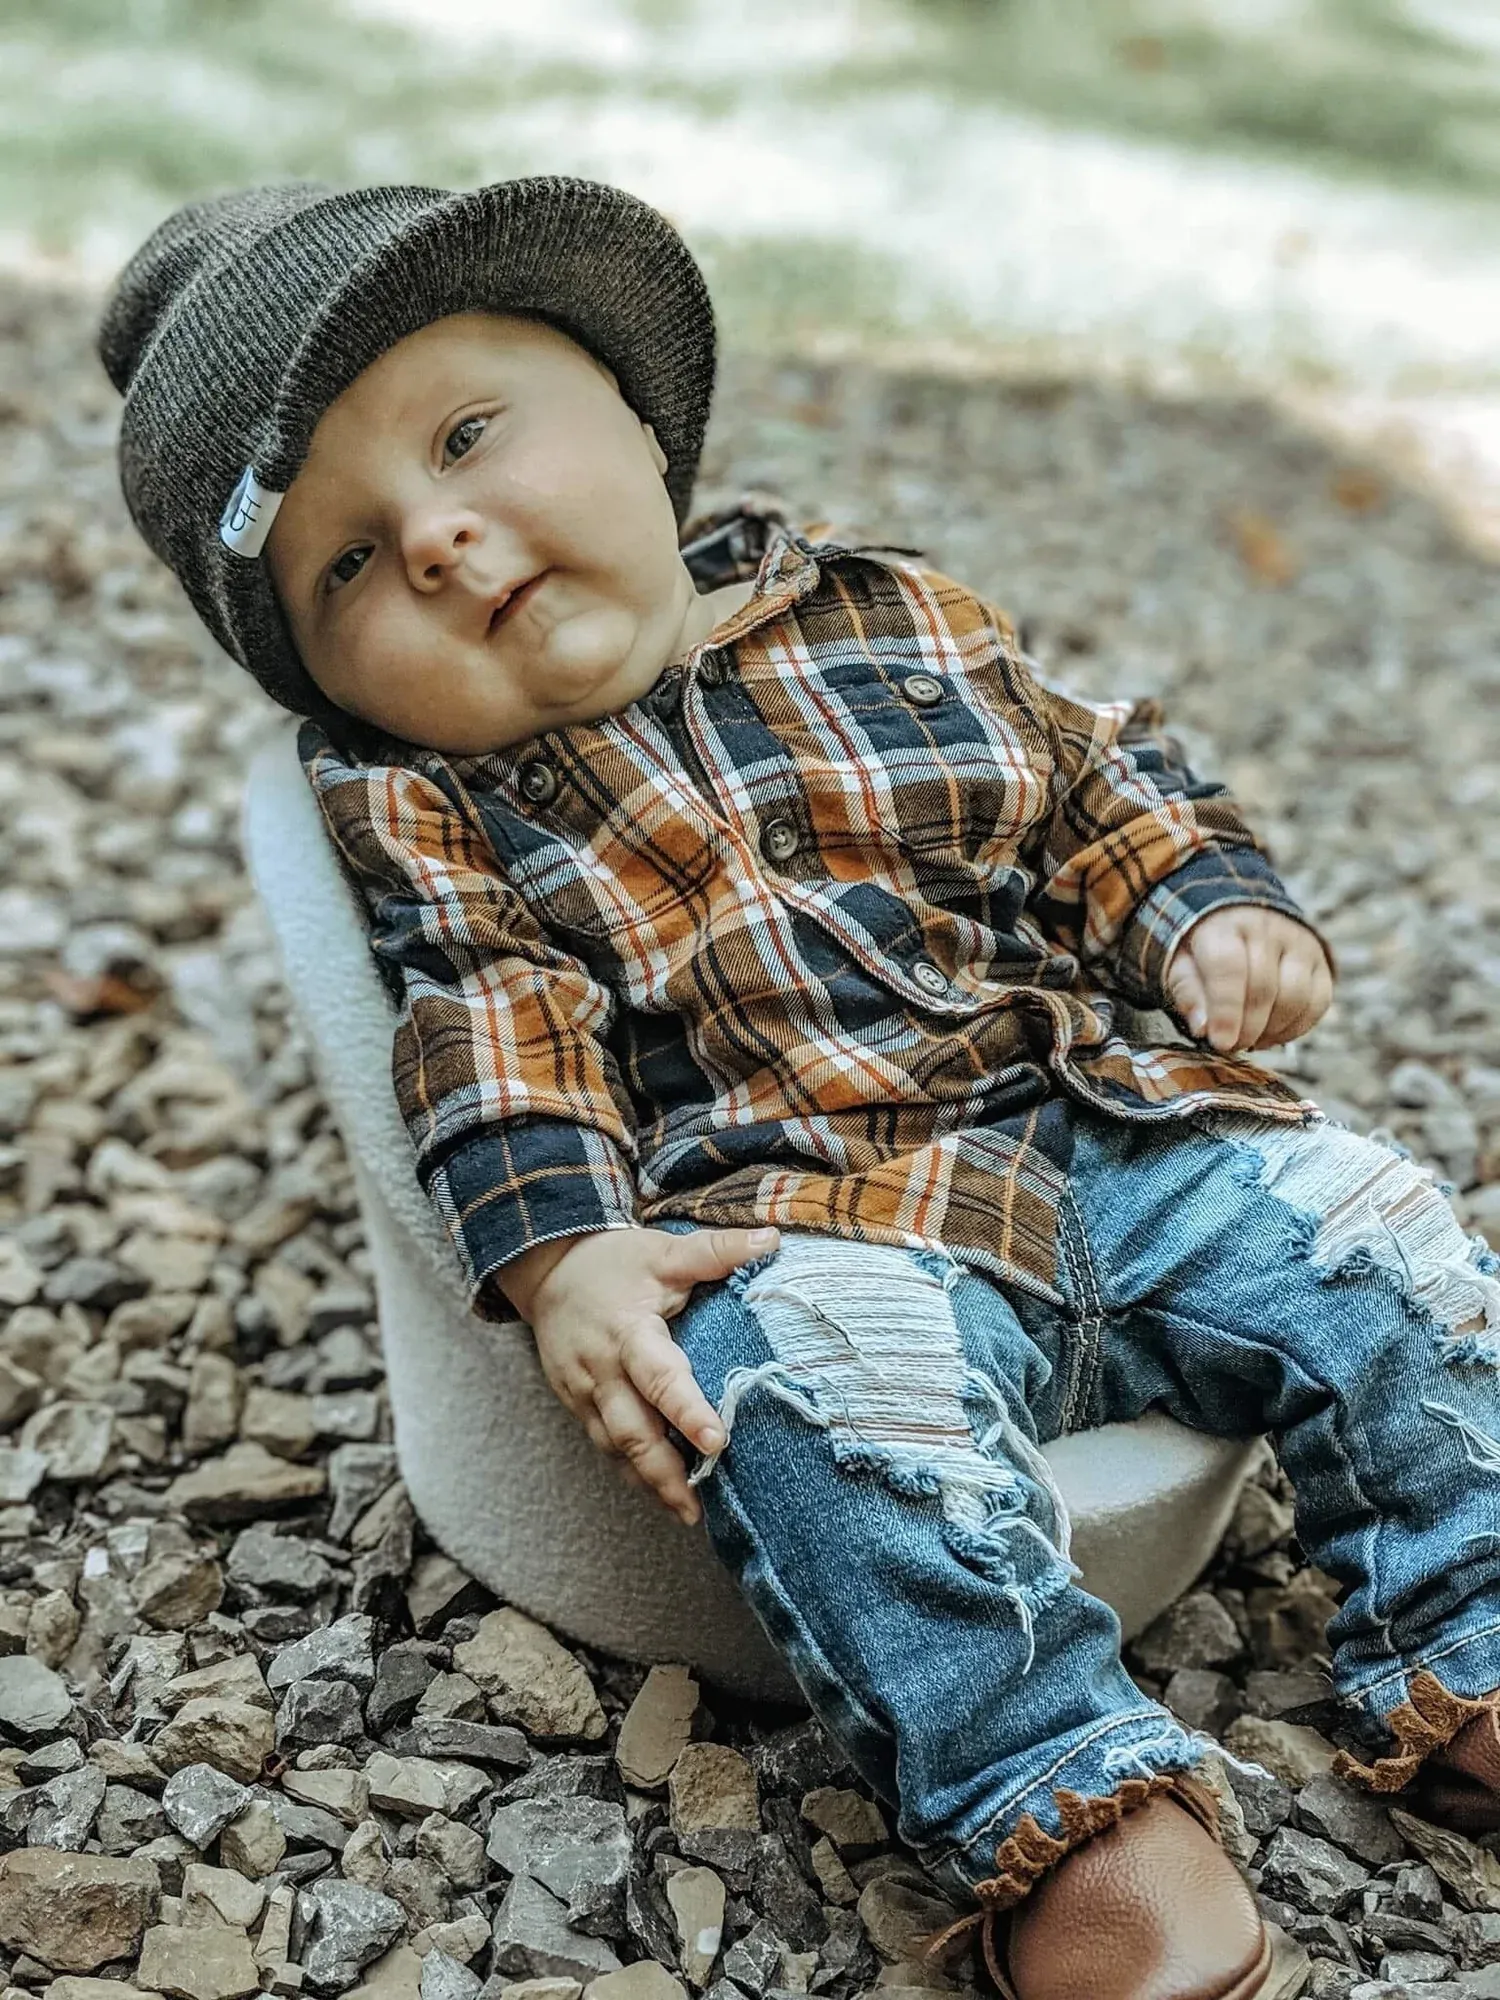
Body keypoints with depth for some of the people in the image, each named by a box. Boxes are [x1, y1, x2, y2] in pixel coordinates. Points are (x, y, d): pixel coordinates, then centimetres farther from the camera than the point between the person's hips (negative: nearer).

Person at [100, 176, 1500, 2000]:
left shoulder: (895, 623, 12)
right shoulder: (419, 804, 2)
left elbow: (1101, 789, 18)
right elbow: (494, 1029, -9)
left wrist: (1217, 912, 2)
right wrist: (559, 1253, -24)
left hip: (1116, 1125, 5)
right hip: (803, 1215, -4)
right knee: (813, 1375, -34)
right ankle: (1067, 1801, -25)